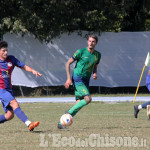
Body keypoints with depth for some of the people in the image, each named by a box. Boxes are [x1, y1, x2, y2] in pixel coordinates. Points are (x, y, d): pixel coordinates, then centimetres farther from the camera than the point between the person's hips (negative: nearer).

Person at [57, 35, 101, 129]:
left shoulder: (97, 55, 9)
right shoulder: (81, 52, -8)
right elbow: (68, 63, -2)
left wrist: (95, 73, 1)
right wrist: (69, 78, -10)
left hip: (86, 81, 6)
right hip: (77, 78, -6)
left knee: (79, 104, -2)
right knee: (88, 99, -23)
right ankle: (69, 112, -8)